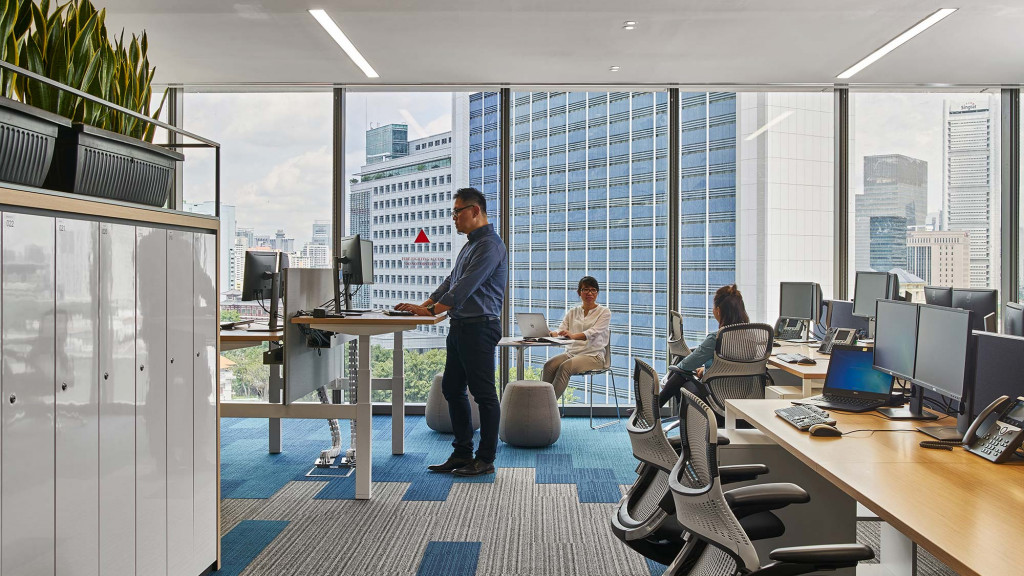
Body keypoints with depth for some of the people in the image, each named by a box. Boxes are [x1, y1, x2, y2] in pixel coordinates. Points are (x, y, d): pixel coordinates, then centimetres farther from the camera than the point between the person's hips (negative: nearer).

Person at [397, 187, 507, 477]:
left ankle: (486, 459, 9)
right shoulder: (470, 245, 20)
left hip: (480, 327, -11)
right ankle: (462, 453, 23)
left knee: (483, 393, -1)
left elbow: (464, 287, -20)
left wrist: (432, 311, -19)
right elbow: (451, 282, 20)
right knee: (452, 389, 13)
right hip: (460, 327, 11)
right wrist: (423, 305, 10)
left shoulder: (489, 245, -13)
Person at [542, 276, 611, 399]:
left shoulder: (604, 312, 4)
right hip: (571, 352, 4)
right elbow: (561, 330, 5)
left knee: (565, 367, -34)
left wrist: (573, 335, -34)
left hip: (593, 355, -4)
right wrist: (553, 334, -21)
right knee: (548, 365, -28)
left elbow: (594, 332, -14)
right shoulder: (572, 313, 18)